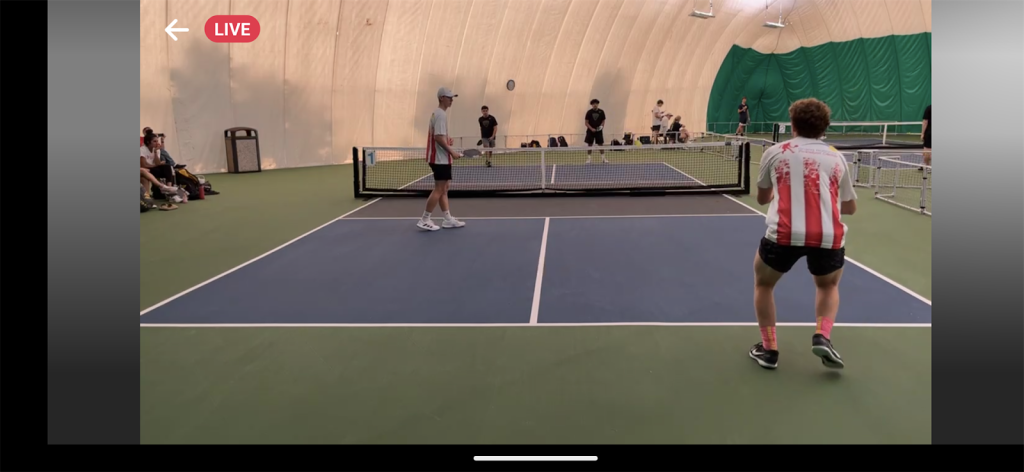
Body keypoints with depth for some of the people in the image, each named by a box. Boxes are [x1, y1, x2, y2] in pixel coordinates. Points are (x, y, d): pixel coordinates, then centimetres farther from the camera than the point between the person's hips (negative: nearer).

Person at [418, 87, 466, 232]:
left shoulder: (437, 113, 15)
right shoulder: (441, 114, -16)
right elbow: (438, 137, -24)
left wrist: (447, 140, 7)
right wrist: (452, 151, -19)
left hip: (440, 158, 11)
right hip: (441, 159, -11)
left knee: (444, 188, 12)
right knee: (439, 189, -6)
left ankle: (448, 219, 17)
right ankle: (424, 220, -1)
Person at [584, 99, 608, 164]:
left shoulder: (601, 112, 1)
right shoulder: (589, 112, -4)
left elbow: (603, 121, 8)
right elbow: (586, 122, -3)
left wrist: (602, 126, -12)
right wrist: (591, 128, -16)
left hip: (599, 131, 1)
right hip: (590, 131, -1)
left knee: (601, 144, 1)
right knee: (590, 144, 1)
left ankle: (603, 158, 8)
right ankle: (588, 158, 7)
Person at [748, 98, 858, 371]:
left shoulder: (775, 153, 14)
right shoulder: (836, 157, 18)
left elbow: (762, 198, 28)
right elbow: (850, 207, 27)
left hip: (784, 234, -2)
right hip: (829, 236, 2)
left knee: (763, 284, 27)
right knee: (828, 286, 32)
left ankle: (769, 349, 23)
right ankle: (822, 337, 9)